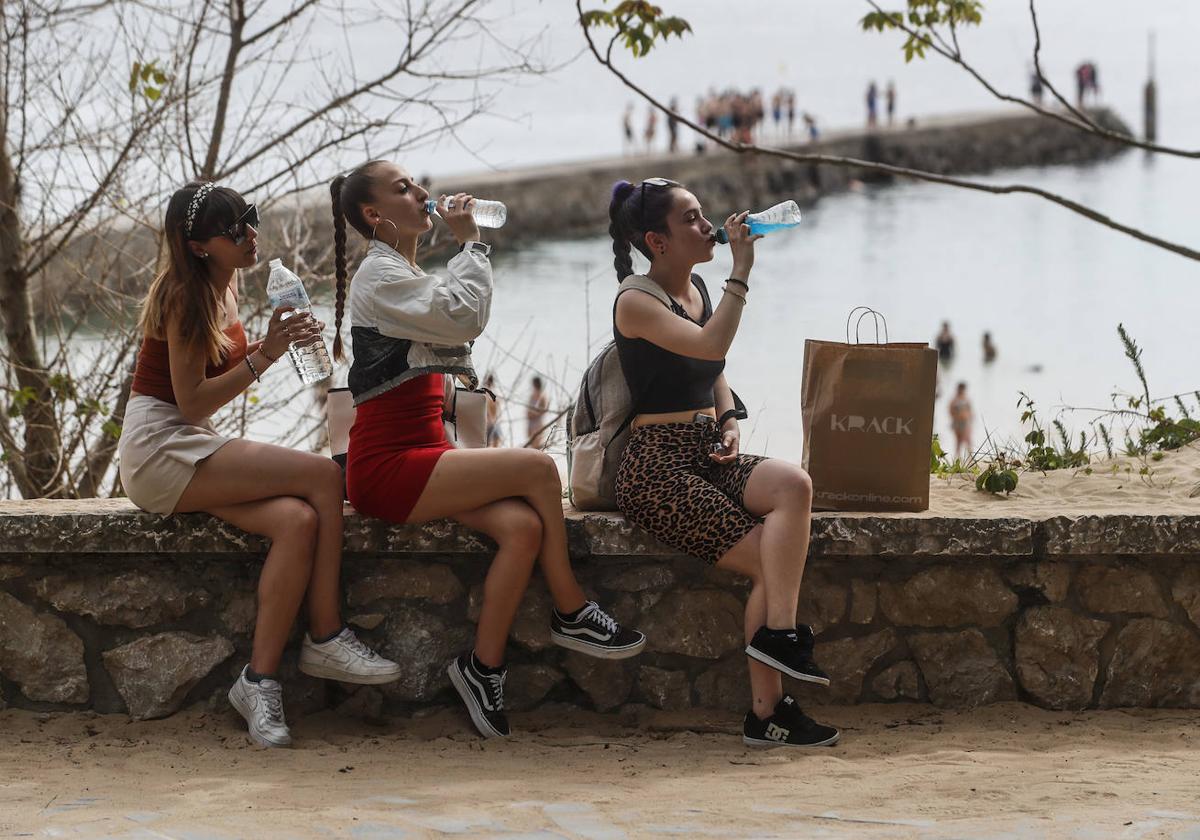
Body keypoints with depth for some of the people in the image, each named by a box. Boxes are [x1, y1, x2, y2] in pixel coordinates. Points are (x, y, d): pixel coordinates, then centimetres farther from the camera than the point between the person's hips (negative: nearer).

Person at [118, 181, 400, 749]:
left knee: (298, 521, -20)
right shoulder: (183, 296, -13)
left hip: (192, 449, 9)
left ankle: (260, 681, -21)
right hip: (161, 450, -9)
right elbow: (191, 402, -16)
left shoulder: (221, 289, 15)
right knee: (324, 475, -21)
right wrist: (264, 355, -21)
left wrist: (279, 342, 8)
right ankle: (325, 640, -15)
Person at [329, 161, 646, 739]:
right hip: (386, 466, -9)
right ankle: (571, 614, -6)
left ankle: (484, 668, -17)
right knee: (538, 469, -20)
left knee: (523, 526, -18)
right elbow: (464, 315, -19)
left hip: (422, 456, 9)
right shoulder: (379, 273, -9)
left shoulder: (408, 274, 22)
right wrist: (470, 242, -9)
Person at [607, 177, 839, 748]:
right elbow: (710, 346, -25)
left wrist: (728, 421, 9)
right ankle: (767, 711, -11)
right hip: (656, 468, -7)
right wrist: (742, 269, -21)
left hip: (708, 457, 7)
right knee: (770, 559, -20)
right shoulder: (636, 303, -9)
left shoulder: (697, 288, 15)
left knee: (793, 485, -23)